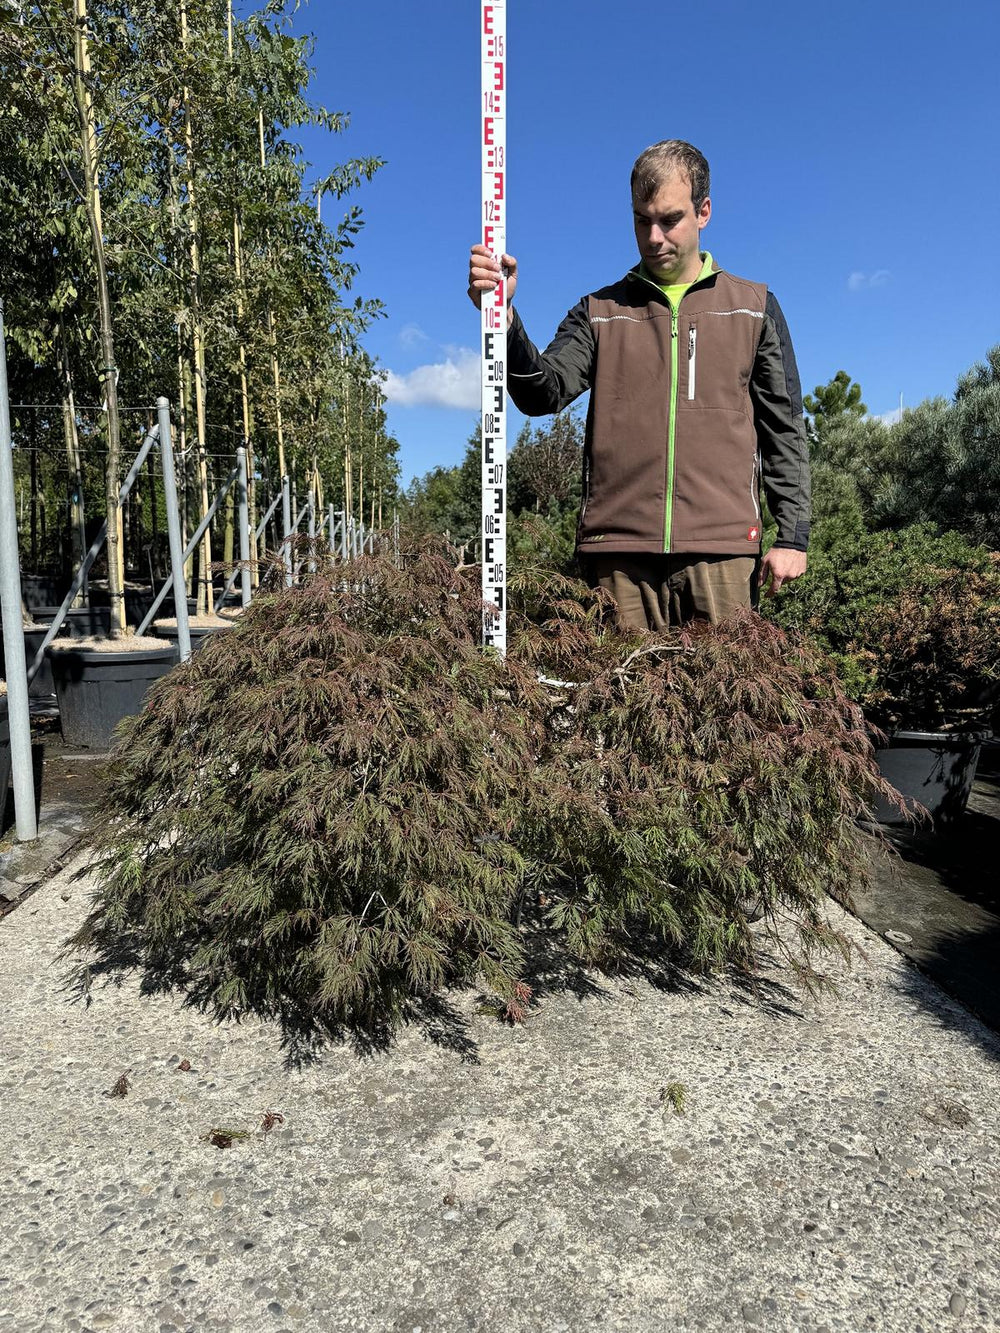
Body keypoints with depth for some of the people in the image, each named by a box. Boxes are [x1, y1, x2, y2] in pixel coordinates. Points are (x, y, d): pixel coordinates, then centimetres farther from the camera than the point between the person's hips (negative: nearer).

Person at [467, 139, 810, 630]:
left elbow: (784, 429, 12)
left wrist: (792, 535, 3)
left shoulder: (754, 307, 15)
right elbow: (545, 392, -1)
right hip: (619, 553, 0)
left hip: (721, 551, 0)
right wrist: (504, 316, -18)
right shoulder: (600, 312, 16)